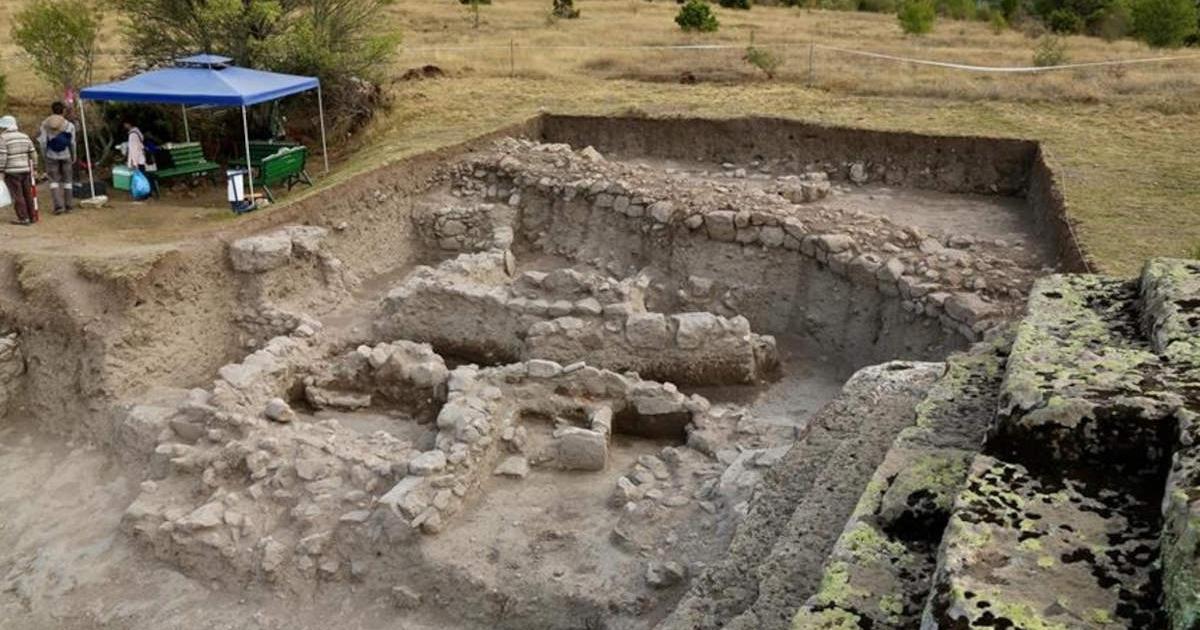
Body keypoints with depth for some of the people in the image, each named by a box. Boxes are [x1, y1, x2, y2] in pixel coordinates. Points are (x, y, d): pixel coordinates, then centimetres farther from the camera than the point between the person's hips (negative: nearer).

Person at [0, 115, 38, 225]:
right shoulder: (25, 137, 7)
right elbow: (33, 154, 9)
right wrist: (33, 168, 17)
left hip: (12, 172, -6)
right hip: (26, 170, 6)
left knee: (17, 195, 0)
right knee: (28, 194, 12)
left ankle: (23, 219, 1)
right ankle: (32, 217, 16)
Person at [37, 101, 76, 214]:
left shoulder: (45, 124, -4)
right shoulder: (69, 125, -6)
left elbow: (43, 141, -5)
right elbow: (72, 142, -3)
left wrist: (44, 155, 6)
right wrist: (74, 156, 11)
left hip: (51, 156, 0)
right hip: (65, 155, 0)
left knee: (54, 180, 7)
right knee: (67, 180, 11)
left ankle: (58, 205, -5)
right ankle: (68, 206, 12)